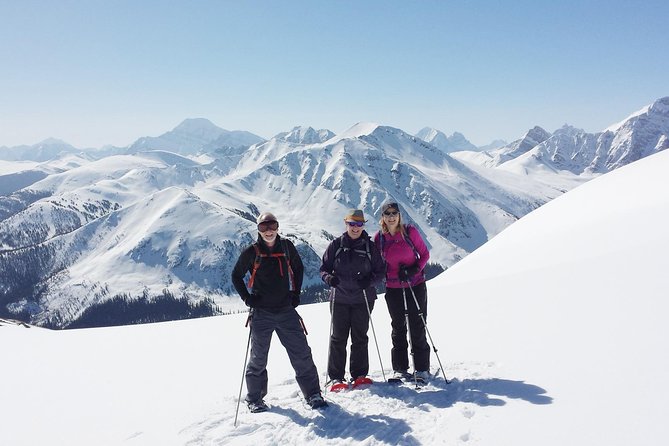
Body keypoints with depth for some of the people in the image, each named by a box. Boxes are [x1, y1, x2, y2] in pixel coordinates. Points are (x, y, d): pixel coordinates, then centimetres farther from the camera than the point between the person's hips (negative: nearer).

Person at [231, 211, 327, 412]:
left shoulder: (286, 247, 2)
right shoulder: (252, 252, -5)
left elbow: (298, 268, 17)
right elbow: (236, 276, 7)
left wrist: (296, 293, 8)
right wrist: (248, 298, -3)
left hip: (286, 311, 2)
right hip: (261, 314, -2)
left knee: (302, 353, 1)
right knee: (258, 358, 9)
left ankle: (312, 393, 14)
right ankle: (254, 398, 25)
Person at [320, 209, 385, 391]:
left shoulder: (370, 246, 2)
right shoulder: (336, 245, 1)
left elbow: (380, 271, 4)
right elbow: (324, 267, 4)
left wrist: (370, 280, -16)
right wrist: (328, 277, -18)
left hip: (363, 299, 1)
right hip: (340, 298, 0)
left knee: (360, 337, 7)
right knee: (338, 337, 2)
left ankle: (359, 375, 19)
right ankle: (335, 377, 10)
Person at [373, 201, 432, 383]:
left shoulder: (410, 231, -9)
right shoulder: (379, 238, -2)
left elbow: (424, 254, -2)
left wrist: (415, 269, -17)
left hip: (416, 285, -2)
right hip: (393, 288, 2)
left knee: (417, 327, 2)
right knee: (398, 328, 10)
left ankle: (421, 368, 14)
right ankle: (400, 368, 20)